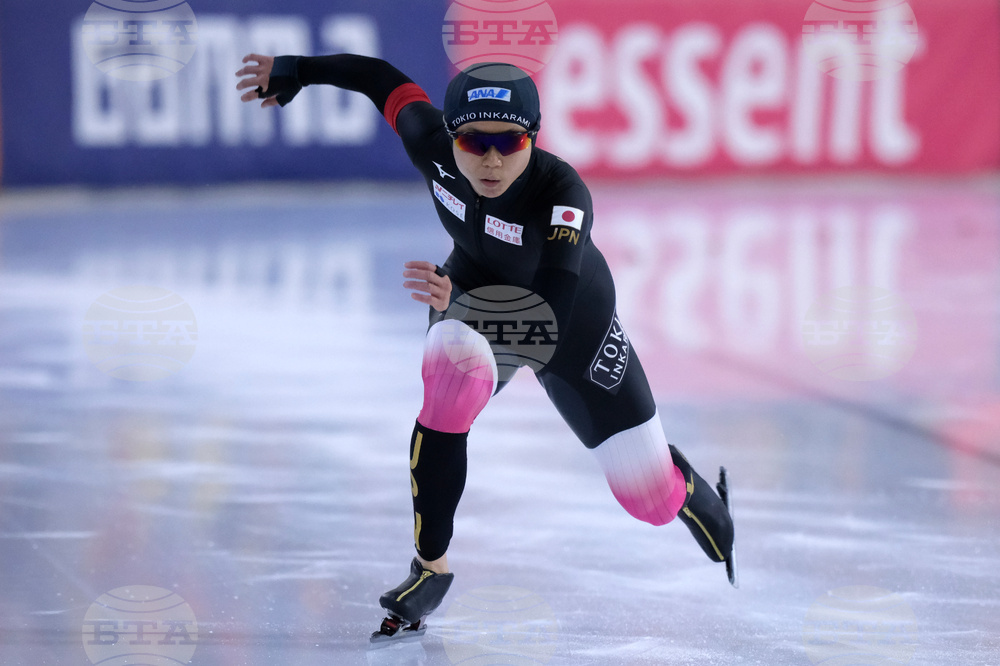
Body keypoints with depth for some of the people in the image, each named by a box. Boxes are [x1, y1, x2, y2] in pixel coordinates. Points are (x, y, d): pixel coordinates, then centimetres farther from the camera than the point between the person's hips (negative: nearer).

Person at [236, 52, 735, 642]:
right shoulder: (433, 145, -29)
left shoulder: (562, 192, -41)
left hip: (572, 320, -2)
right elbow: (385, 80, -8)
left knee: (651, 491, 4)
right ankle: (431, 569, -15)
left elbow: (549, 316, -53)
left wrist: (462, 305, -70)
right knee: (448, 392, -34)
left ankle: (718, 526, 44)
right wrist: (293, 71, 5)